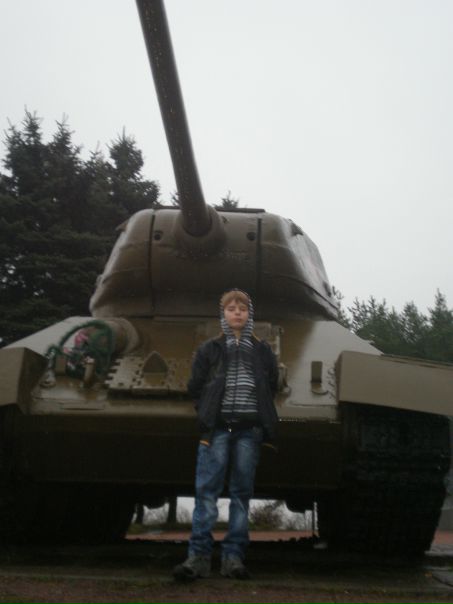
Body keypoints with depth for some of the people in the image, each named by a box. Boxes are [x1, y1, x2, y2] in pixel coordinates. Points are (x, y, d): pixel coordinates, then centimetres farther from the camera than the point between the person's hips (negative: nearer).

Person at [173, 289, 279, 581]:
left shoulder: (263, 351, 11)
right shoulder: (209, 350, 9)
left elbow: (272, 387, 15)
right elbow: (195, 387, 10)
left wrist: (262, 419, 8)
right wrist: (206, 416, 4)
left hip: (249, 429, 1)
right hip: (217, 428, -1)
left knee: (242, 493, 2)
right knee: (207, 490, -8)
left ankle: (234, 555, 7)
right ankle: (199, 555, -6)